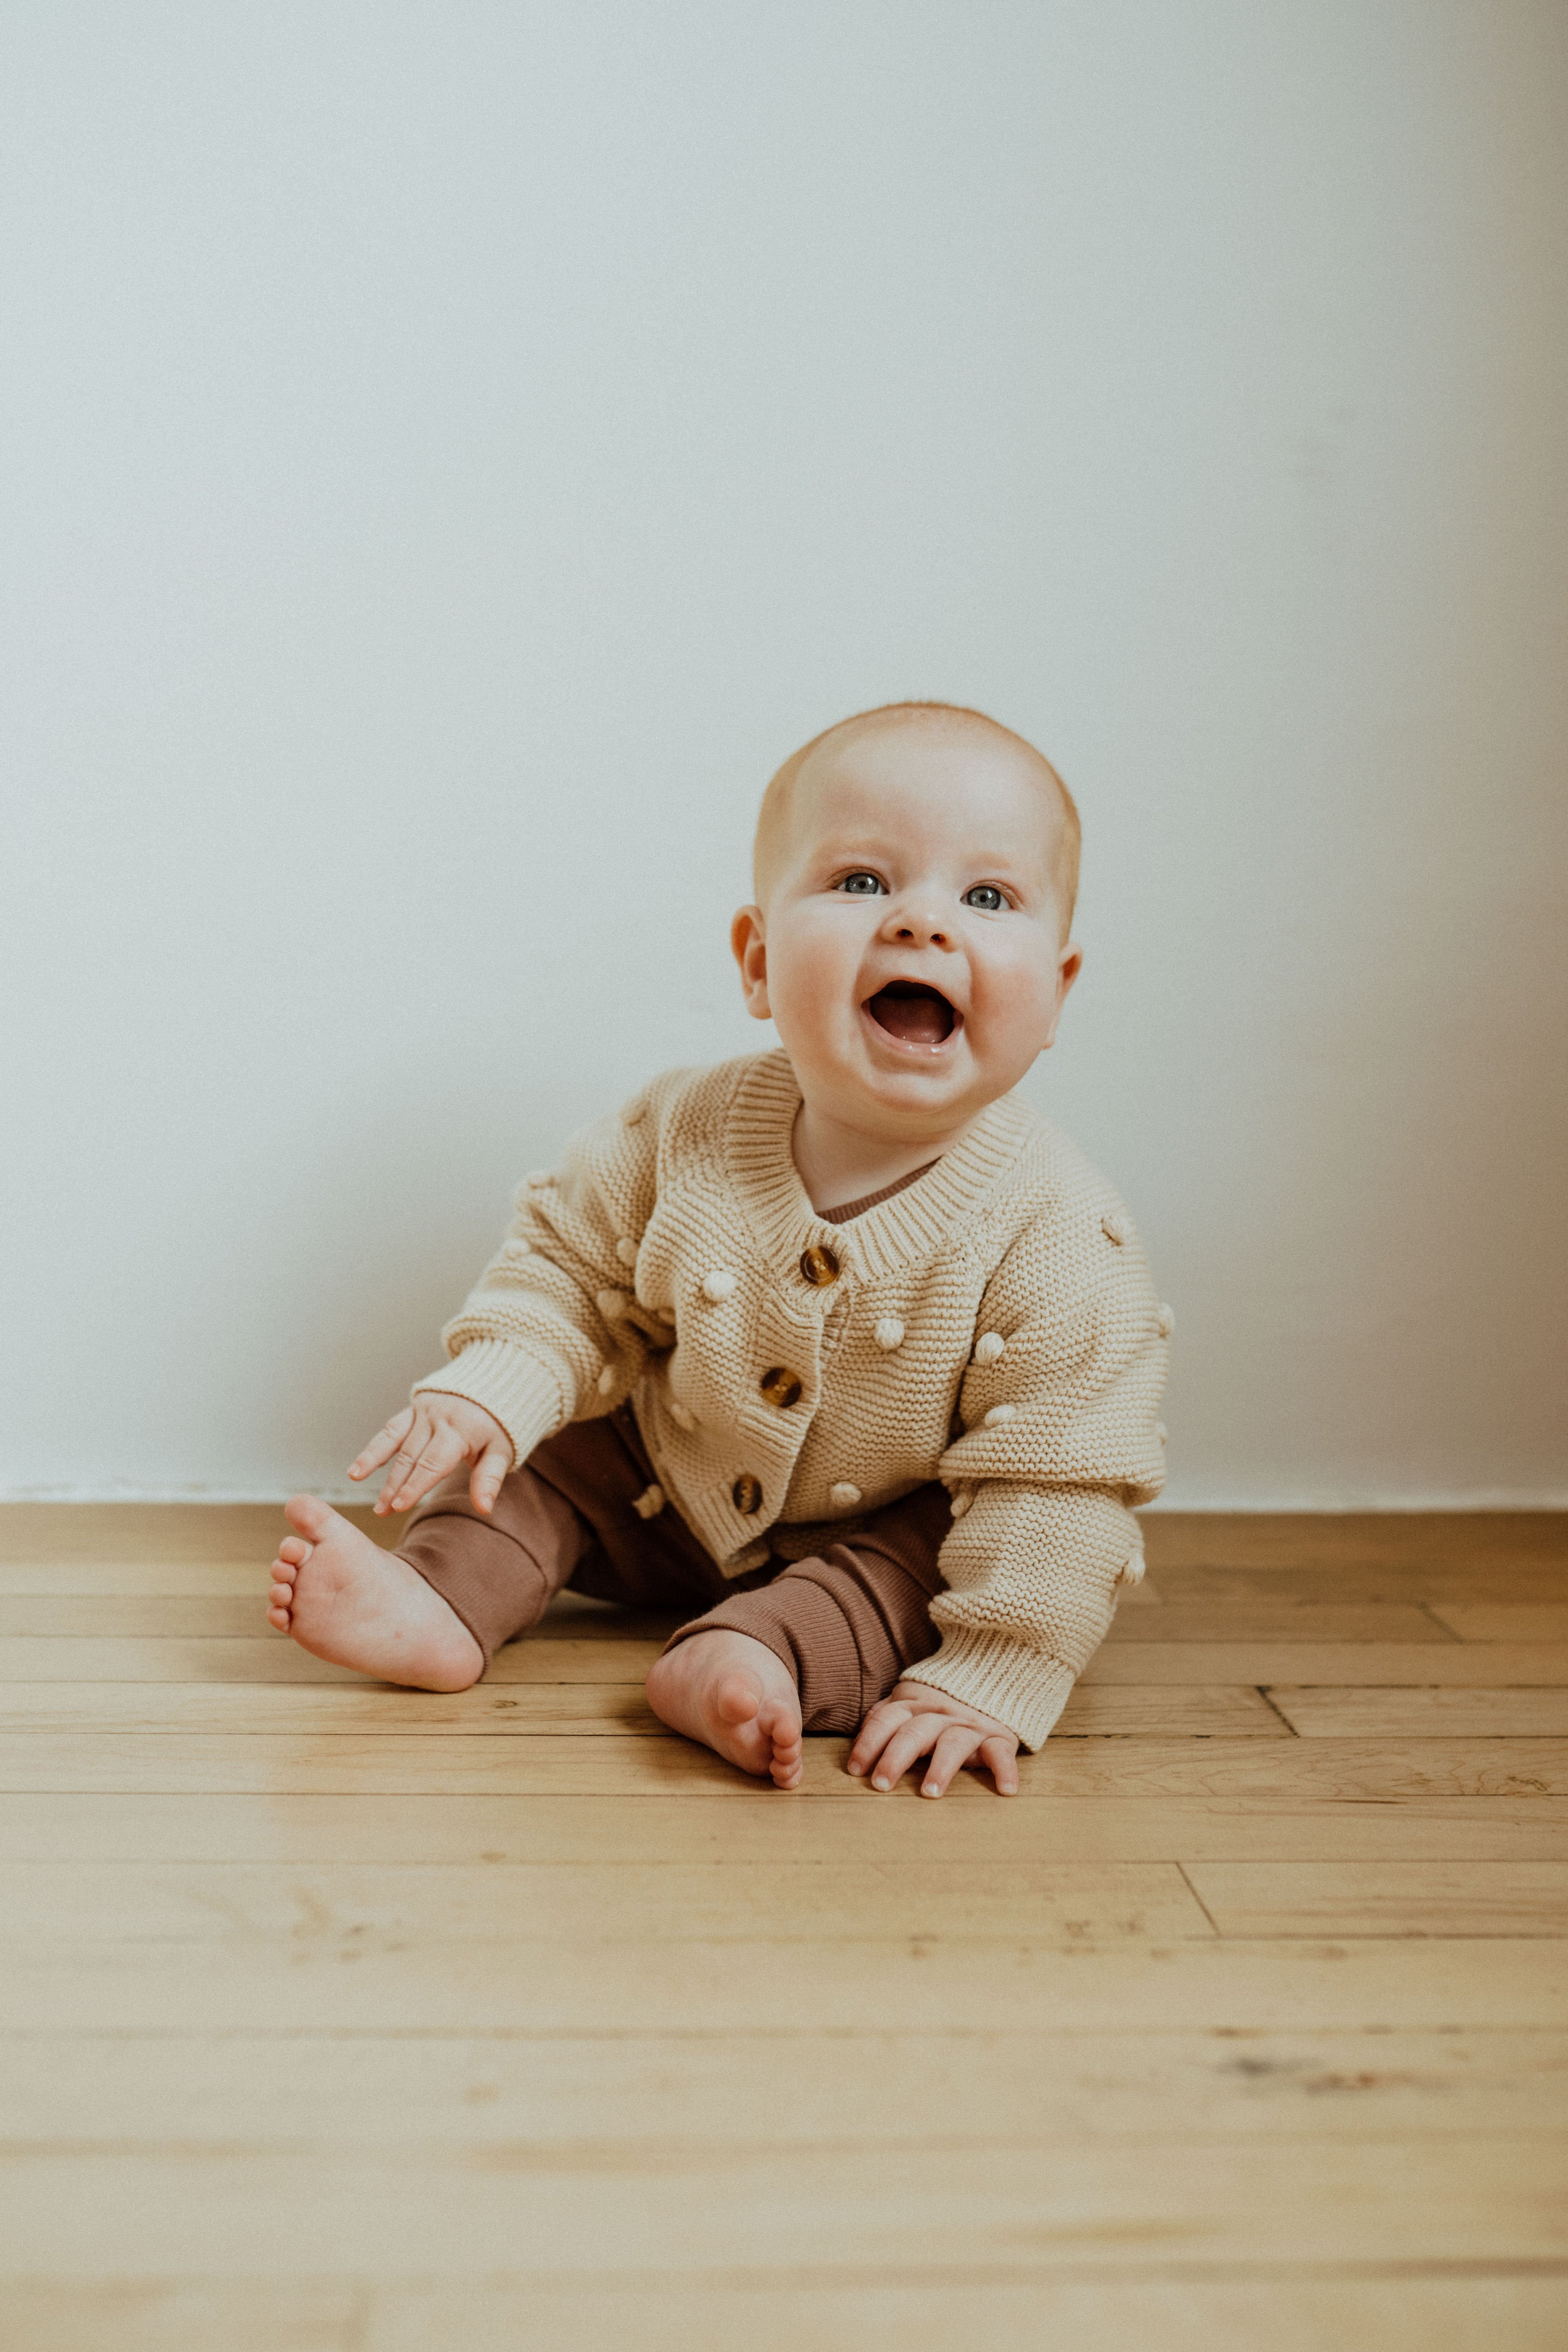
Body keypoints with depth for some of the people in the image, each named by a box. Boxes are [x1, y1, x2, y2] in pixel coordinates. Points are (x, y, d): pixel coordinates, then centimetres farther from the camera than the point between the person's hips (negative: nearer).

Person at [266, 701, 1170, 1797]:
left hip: (886, 1535, -3)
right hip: (669, 1494, 4)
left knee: (936, 1557, -30)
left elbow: (1059, 1482, -25)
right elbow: (570, 1260, -3)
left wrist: (989, 1682, -31)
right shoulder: (683, 1136, -20)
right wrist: (492, 1389, -20)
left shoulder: (1064, 1240, -29)